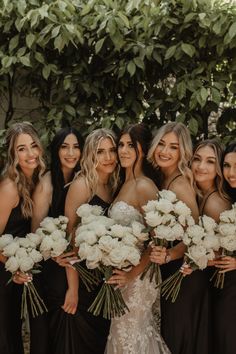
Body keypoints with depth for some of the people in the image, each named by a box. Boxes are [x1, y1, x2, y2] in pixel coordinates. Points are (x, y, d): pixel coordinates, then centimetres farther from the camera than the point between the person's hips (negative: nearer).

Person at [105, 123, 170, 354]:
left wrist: (133, 274, -19)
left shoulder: (144, 186, -16)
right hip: (119, 274, 8)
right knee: (122, 333, 17)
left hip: (136, 277, -8)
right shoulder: (125, 184, 10)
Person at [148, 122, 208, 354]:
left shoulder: (180, 185, -22)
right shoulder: (162, 179, 4)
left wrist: (170, 254, -40)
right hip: (167, 271, 8)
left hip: (182, 272, -8)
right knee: (168, 333, 22)